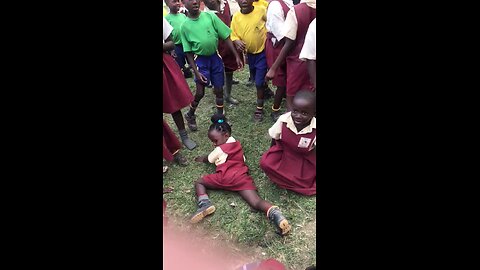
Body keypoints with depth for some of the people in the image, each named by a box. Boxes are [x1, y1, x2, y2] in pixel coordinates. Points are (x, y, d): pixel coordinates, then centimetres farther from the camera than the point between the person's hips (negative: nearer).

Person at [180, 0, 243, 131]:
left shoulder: (210, 16, -6)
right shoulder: (185, 26, -6)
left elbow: (226, 37, -4)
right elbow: (188, 52, -2)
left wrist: (237, 56, -8)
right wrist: (196, 71, -8)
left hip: (215, 57, 2)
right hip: (201, 60, -1)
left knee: (219, 90, 8)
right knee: (200, 93, 0)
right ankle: (190, 115, 26)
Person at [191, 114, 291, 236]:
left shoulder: (220, 149, 9)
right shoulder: (236, 143, 26)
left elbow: (208, 159, 27)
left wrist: (200, 159, 50)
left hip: (225, 177, -5)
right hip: (242, 177, 5)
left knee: (199, 182, 13)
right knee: (256, 202, -12)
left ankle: (204, 204, -14)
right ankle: (275, 214, -43)